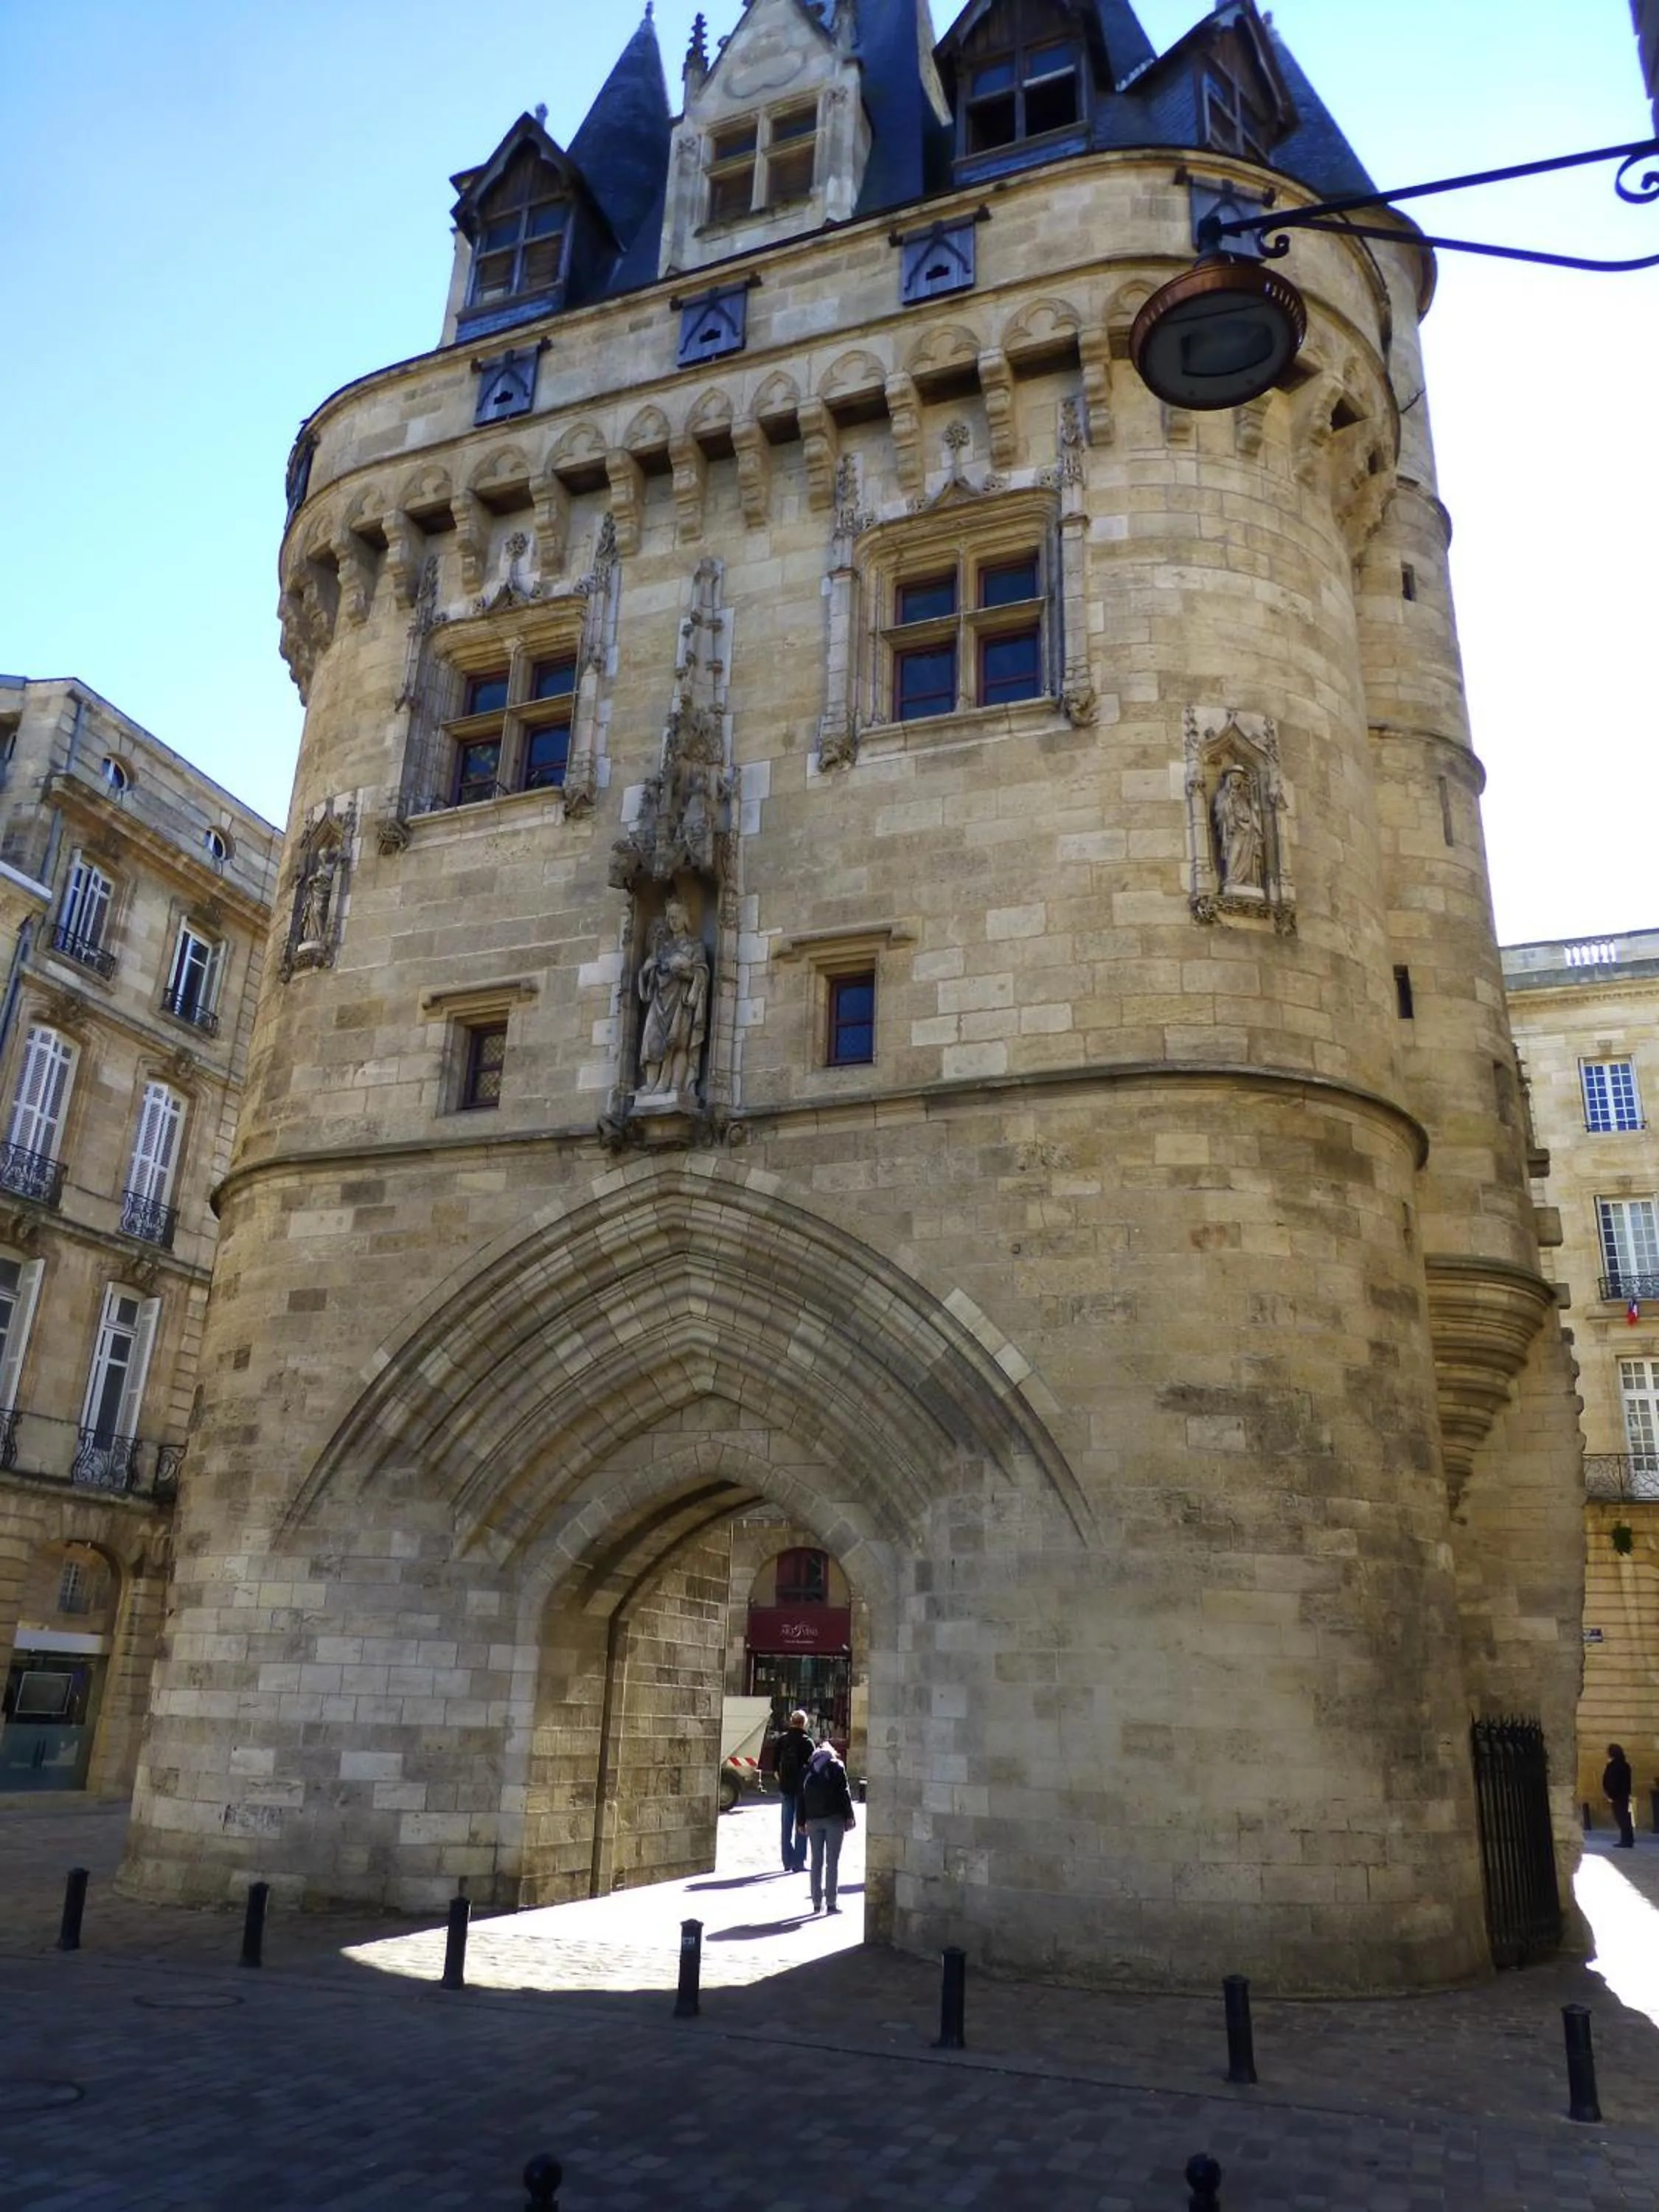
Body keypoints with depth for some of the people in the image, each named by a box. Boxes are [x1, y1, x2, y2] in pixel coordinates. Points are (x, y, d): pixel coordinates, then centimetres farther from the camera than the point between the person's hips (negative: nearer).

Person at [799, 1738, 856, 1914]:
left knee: (817, 1861, 9)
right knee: (832, 1862, 0)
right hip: (834, 1818, -3)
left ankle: (817, 1902, 9)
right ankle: (831, 1902, -3)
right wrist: (849, 1817, -2)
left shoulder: (808, 1770, 11)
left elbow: (802, 1797, 9)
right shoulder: (836, 1767, 1)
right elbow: (844, 1794, -5)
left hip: (813, 1819, 3)